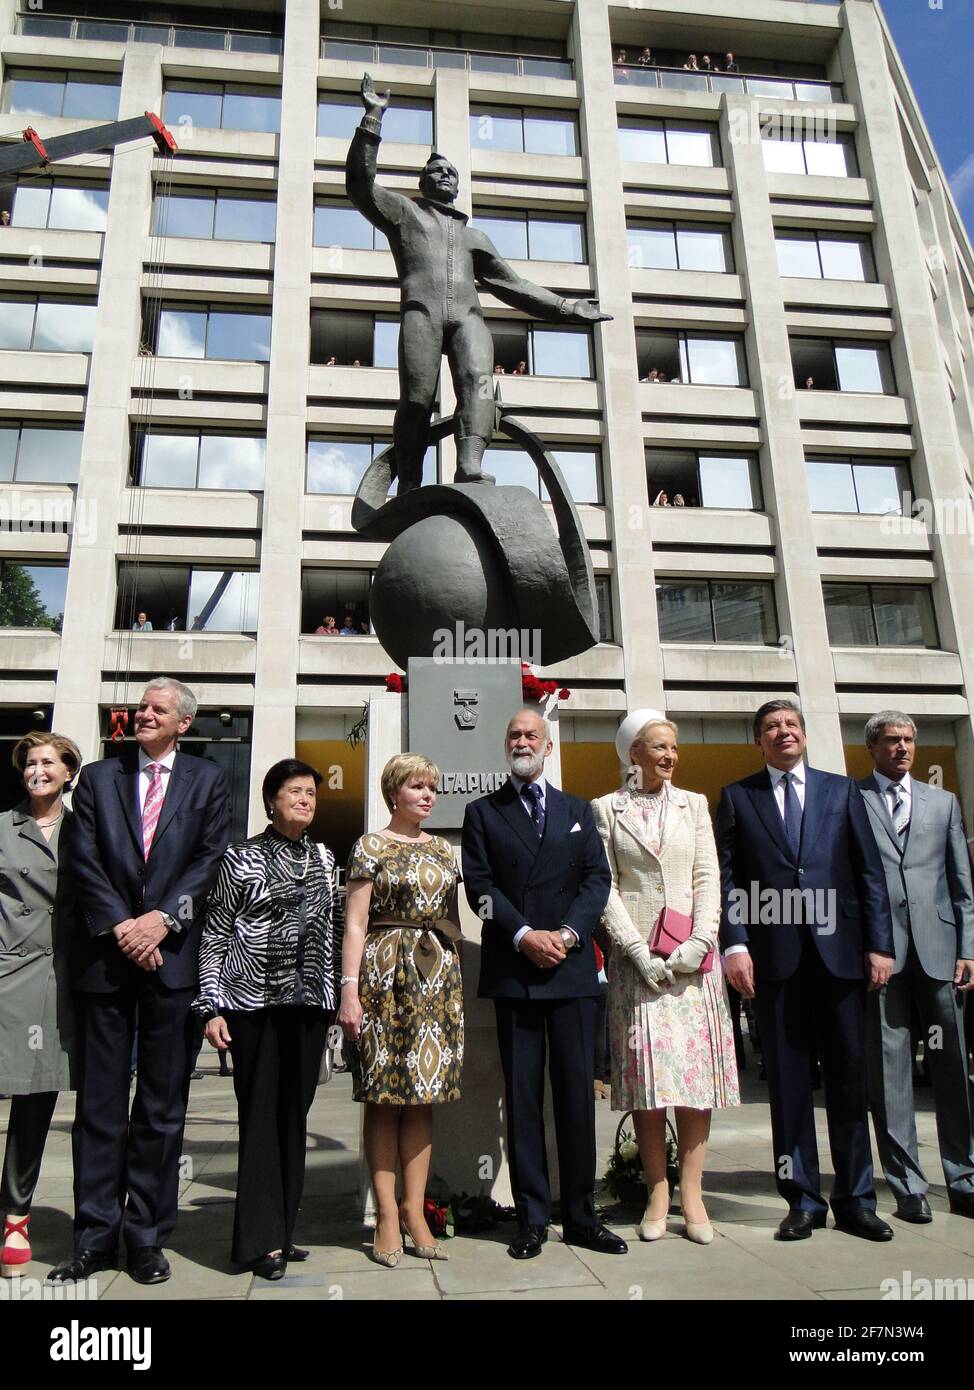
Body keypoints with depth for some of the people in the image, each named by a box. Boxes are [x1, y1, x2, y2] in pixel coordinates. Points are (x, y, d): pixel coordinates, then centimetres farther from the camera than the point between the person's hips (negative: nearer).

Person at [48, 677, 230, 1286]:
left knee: (163, 1109, 8)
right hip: (106, 957, 1)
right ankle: (95, 1238, 21)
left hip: (173, 956, -1)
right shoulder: (98, 777, 11)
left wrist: (163, 918, -13)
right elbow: (84, 862, 2)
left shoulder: (208, 780, 8)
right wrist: (119, 926, -10)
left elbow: (211, 859, -1)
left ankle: (148, 1238, 20)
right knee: (99, 1105, 9)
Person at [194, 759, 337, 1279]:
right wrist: (212, 1008, -6)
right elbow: (214, 935, -1)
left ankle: (282, 1229, 22)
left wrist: (335, 993, 12)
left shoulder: (325, 859, 10)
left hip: (308, 1002, 4)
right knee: (260, 1114, 0)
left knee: (295, 1114, 9)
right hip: (253, 1002, -4)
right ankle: (262, 1239, 11)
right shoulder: (241, 858, -2)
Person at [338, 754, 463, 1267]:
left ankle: (414, 1210, 14)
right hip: (385, 974, -5)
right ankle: (387, 1215, 9)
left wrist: (459, 980, 11)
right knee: (384, 1096, 1)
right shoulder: (372, 845, -1)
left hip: (438, 979, 5)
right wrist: (349, 989, -13)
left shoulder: (443, 850, 15)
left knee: (423, 1096, 7)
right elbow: (355, 923, -5)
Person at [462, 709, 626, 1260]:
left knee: (578, 1091, 5)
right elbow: (480, 885, -1)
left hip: (572, 967, 2)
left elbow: (598, 878, 5)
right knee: (523, 1096, 4)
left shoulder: (579, 811, 15)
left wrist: (568, 933, -10)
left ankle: (582, 1216, 17)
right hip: (513, 970, -1)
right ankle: (532, 1219, 14)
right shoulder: (483, 812, 9)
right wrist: (524, 935, -12)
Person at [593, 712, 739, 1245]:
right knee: (647, 1067, -3)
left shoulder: (693, 805, 11)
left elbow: (708, 878, 5)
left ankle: (692, 1192, 10)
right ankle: (657, 1191, 9)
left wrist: (699, 942, -8)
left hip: (693, 958, 2)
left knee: (697, 1067, 1)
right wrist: (640, 950, -11)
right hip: (636, 957, -2)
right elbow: (604, 887, -2)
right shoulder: (606, 809, 4)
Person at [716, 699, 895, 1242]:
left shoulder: (842, 790, 11)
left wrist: (880, 944, 0)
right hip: (775, 958, -1)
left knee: (850, 1076, 8)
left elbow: (870, 871, 7)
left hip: (839, 953, 1)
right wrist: (735, 944, -8)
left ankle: (856, 1201, 22)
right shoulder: (737, 798, 8)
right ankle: (804, 1201, 18)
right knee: (788, 1082, 6)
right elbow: (727, 877, 3)